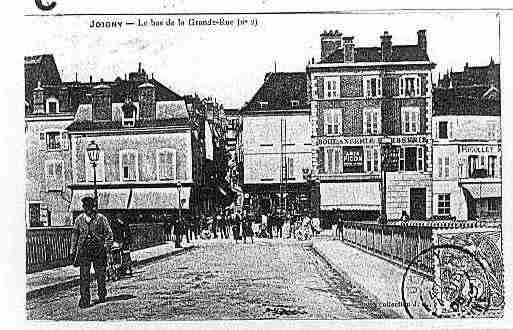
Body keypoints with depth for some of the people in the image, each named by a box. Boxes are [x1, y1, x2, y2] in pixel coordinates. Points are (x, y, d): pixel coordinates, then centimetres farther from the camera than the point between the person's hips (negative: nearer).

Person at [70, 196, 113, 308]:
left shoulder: (101, 218, -2)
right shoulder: (79, 219, 6)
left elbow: (109, 235, 0)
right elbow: (74, 235, 15)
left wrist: (106, 248, -10)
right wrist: (73, 251, 11)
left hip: (99, 251, -2)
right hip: (84, 251, 2)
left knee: (100, 275, 9)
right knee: (84, 277, -4)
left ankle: (102, 296, 28)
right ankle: (84, 300, 1)